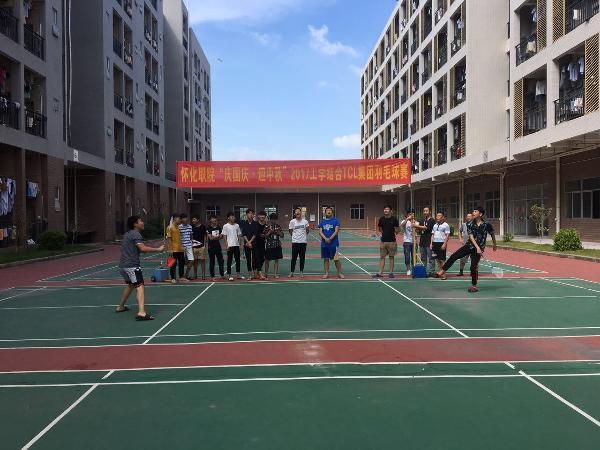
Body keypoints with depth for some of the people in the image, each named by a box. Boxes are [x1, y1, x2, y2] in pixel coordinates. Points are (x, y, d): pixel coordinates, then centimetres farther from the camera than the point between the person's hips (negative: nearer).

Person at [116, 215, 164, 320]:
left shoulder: (127, 234, 17)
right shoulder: (136, 234, -11)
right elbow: (143, 248, -24)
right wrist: (158, 249, -19)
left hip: (123, 265, 10)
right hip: (132, 265, -10)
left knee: (130, 285, 28)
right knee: (139, 286, -16)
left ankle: (120, 307, 40)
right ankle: (141, 313, -31)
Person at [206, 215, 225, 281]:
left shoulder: (219, 227, 8)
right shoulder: (208, 228, -7)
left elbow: (222, 236, 5)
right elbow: (210, 238, -14)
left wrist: (214, 237, -12)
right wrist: (218, 236, -8)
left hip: (218, 246, 5)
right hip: (211, 247, -5)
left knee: (221, 261, 7)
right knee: (212, 262, 1)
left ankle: (222, 275, 18)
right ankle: (212, 276, 7)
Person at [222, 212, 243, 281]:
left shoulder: (237, 225, 10)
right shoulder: (225, 226, -2)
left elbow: (239, 235, 14)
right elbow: (225, 236, -2)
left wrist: (239, 242, 3)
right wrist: (227, 245, -9)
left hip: (236, 245, 5)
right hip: (230, 246, -5)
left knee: (237, 260, 9)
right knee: (229, 261, 0)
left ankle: (238, 274, 18)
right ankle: (229, 275, 5)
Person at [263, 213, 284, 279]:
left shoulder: (278, 226, 6)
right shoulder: (266, 226, -5)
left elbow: (282, 235, 9)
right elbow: (263, 236, -5)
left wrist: (278, 232, -9)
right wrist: (269, 232, -17)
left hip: (277, 245, 3)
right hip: (269, 245, -3)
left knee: (276, 260, 5)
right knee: (267, 260, 6)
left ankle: (275, 274, 13)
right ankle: (266, 274, 19)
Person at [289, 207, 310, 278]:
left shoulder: (305, 221, 3)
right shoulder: (292, 221, 0)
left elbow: (307, 231, 13)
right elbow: (290, 232, 7)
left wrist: (308, 229, -4)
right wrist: (295, 236, 1)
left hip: (303, 241, 1)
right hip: (295, 242, -1)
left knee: (302, 258, 8)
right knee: (294, 258, 2)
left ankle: (301, 272, 18)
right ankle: (292, 272, 12)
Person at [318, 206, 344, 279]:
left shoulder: (335, 220, 0)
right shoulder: (322, 221, 9)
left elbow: (336, 231, -8)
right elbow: (320, 232, 2)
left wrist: (330, 239, -17)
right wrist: (325, 239, -14)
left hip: (333, 243, -3)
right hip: (324, 244, 3)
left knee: (336, 259, -1)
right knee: (326, 259, 8)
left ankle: (340, 273, 9)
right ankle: (326, 273, 16)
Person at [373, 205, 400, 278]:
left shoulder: (394, 219, -3)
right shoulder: (381, 219, 5)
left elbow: (398, 230, 4)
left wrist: (395, 232, -7)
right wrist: (381, 233, 7)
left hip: (392, 241, -3)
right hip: (383, 241, 3)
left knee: (391, 257, 5)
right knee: (382, 257, 4)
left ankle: (391, 272, 12)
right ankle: (380, 273, 7)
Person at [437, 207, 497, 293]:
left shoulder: (486, 225, -8)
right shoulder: (471, 224, -1)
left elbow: (493, 234, 7)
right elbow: (471, 236, -9)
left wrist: (494, 245, 19)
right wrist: (477, 247, -20)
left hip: (479, 248, -4)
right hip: (469, 245, 4)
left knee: (474, 267, -4)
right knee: (454, 256, -6)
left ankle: (474, 286, 12)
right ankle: (442, 271, 0)